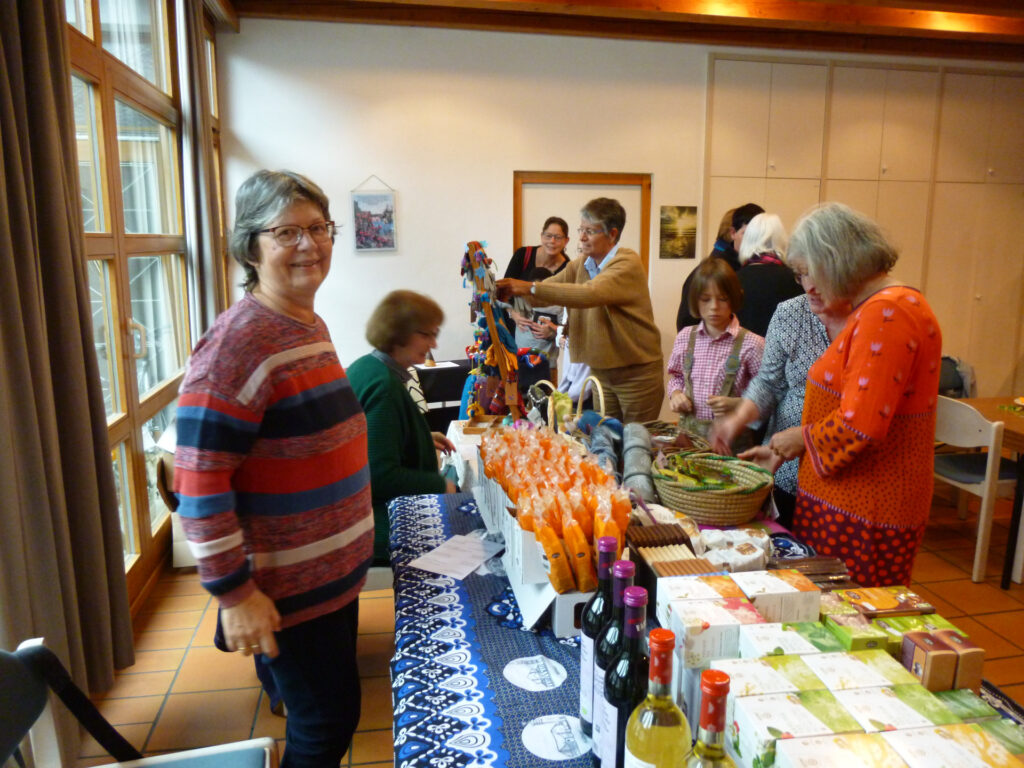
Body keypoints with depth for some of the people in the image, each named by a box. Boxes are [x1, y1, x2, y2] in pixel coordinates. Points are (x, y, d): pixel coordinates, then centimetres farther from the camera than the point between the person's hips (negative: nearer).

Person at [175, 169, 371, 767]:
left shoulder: (311, 326, 6)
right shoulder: (239, 342, -21)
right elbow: (199, 483, -23)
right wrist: (234, 593, -21)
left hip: (336, 572, 8)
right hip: (288, 591, -8)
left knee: (332, 715, 23)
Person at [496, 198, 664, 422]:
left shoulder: (628, 264, -17)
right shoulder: (580, 264, 6)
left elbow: (589, 294, -34)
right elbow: (545, 293, 0)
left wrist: (531, 287, -35)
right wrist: (507, 292, -19)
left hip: (637, 372, -6)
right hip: (600, 370, 7)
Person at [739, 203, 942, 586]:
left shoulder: (886, 313, -19)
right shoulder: (877, 308, 15)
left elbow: (860, 425, -25)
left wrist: (801, 437, -7)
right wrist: (783, 451, 16)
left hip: (863, 513, -9)